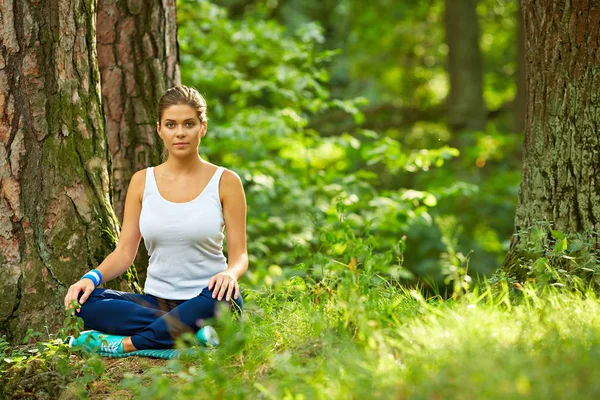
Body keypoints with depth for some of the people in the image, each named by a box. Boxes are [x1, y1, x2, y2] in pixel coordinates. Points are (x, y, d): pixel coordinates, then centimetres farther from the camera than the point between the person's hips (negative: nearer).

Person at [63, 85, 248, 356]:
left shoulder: (225, 182, 2)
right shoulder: (142, 182, 9)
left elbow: (239, 255, 0)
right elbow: (124, 252, 6)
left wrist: (230, 274, -25)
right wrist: (93, 277, -15)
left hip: (202, 302, -3)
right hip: (156, 300, 3)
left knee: (224, 298, -39)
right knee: (86, 301, -24)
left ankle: (128, 343, -26)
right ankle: (193, 333, -27)